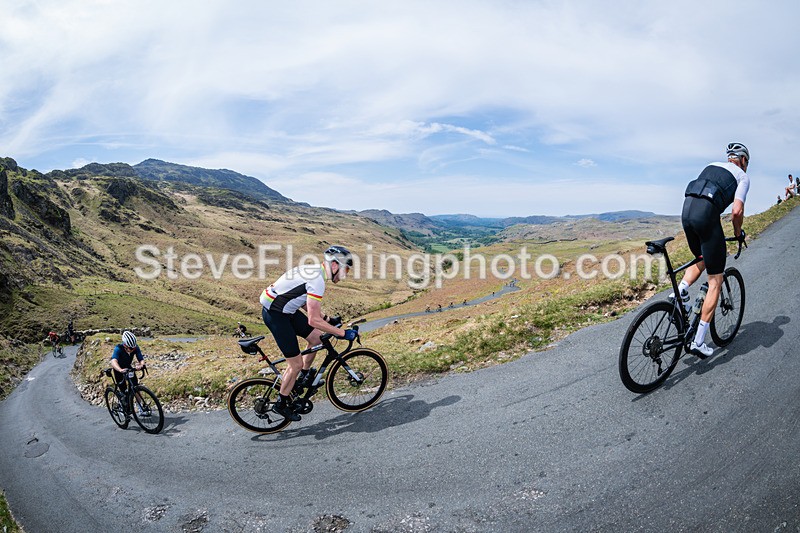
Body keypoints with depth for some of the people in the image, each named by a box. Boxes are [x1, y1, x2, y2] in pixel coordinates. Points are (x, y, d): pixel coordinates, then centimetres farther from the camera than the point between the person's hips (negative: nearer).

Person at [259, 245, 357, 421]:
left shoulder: (314, 271, 5)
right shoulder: (317, 280, -25)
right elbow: (313, 321, -29)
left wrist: (326, 318, 14)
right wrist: (343, 333, -23)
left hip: (286, 309, 10)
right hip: (275, 314, -10)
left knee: (317, 337, 10)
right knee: (296, 364, -2)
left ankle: (305, 376, 29)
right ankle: (281, 404, 17)